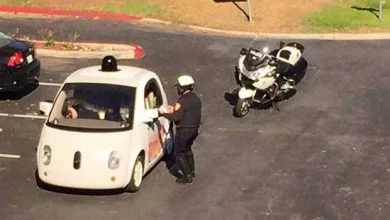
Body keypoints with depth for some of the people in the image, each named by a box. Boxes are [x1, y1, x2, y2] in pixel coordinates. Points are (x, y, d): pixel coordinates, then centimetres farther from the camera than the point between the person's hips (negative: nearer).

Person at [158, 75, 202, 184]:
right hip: (194, 129, 9)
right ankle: (191, 171, 35)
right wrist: (174, 110, 15)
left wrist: (164, 113, -11)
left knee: (179, 153, 4)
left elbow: (176, 117, -24)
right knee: (187, 149, 27)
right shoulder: (196, 99, 7)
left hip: (184, 130, -9)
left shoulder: (183, 101, -21)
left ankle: (188, 176, 1)